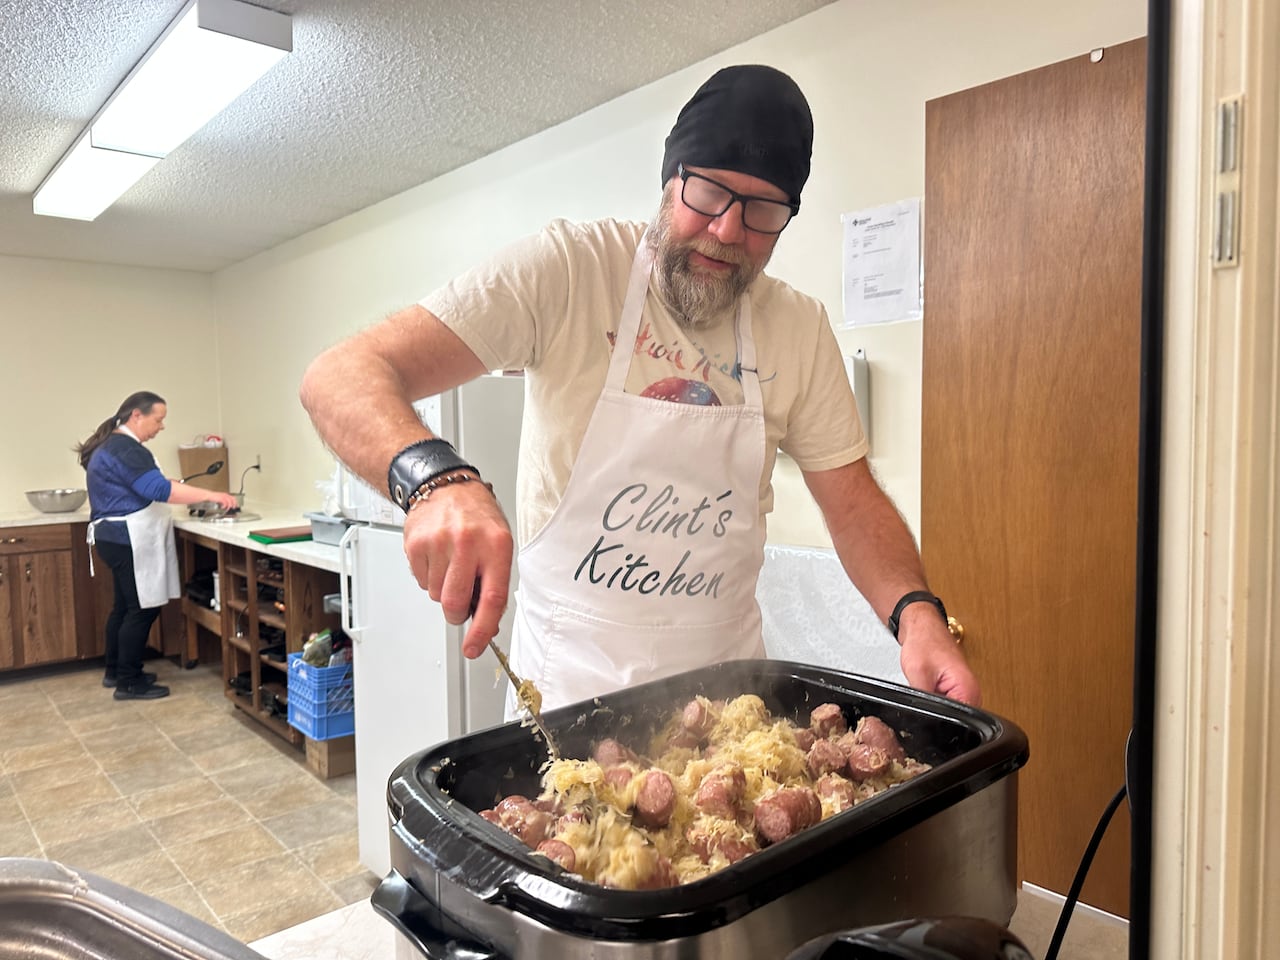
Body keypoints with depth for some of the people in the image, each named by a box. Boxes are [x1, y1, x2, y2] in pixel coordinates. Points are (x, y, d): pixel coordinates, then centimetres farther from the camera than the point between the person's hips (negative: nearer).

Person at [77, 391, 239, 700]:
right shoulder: (125, 449, -18)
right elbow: (159, 490, -27)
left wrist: (169, 487, 11)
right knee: (142, 609, -6)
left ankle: (115, 671, 26)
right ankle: (129, 683, 0)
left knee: (125, 606, 17)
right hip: (129, 542, -11)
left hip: (120, 539, 11)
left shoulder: (113, 445, 17)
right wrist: (212, 496, -28)